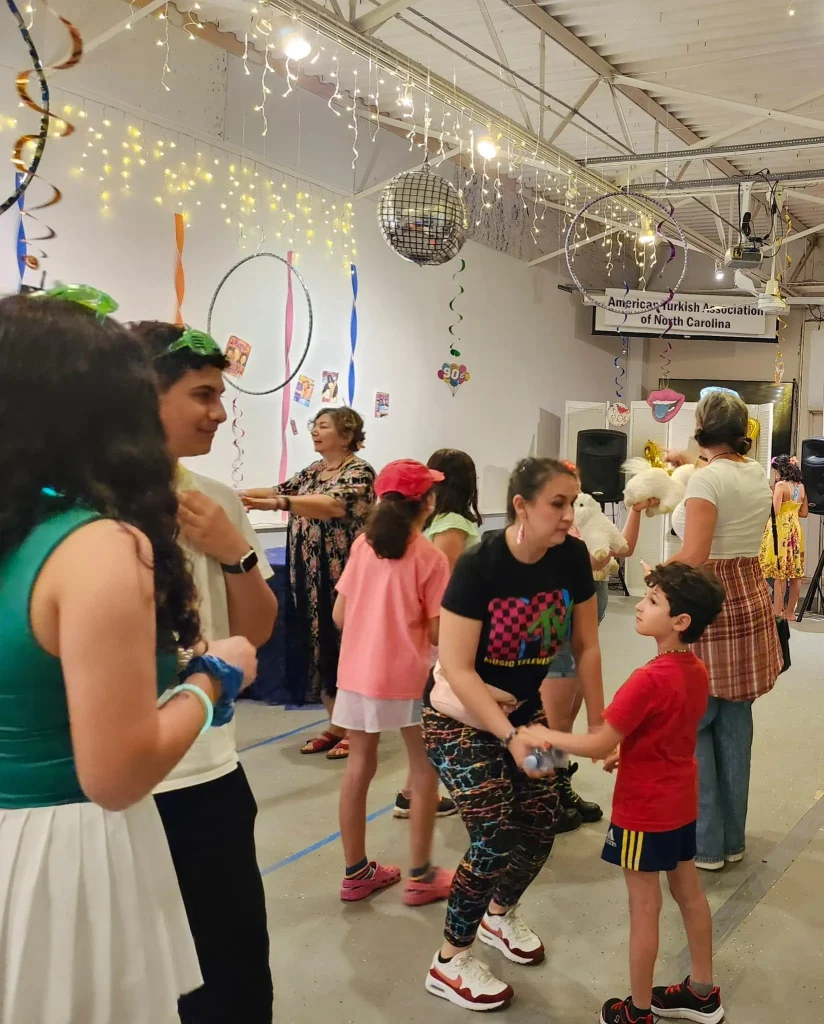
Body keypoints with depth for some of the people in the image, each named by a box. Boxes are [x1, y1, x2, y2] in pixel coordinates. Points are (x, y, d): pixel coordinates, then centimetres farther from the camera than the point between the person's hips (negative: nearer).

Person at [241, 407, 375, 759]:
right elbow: (279, 491, 17)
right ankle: (336, 725, 22)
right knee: (321, 648, 11)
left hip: (343, 578, -8)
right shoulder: (311, 472, 15)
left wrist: (276, 504, -41)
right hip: (312, 579, 8)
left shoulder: (359, 472, -11)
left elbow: (333, 505, -28)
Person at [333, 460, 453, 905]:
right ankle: (420, 876, 16)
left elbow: (340, 616, 3)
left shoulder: (361, 546, 0)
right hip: (408, 676, -5)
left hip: (357, 673, 5)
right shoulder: (430, 557, -12)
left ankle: (356, 872, 25)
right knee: (424, 771, 11)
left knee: (359, 767, 14)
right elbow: (437, 634, -12)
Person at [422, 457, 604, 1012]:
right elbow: (457, 668, -27)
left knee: (540, 824, 4)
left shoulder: (572, 557, -13)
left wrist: (598, 724, 0)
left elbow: (586, 646, -3)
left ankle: (500, 914, 35)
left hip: (523, 705, 6)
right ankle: (451, 960, 9)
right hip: (460, 713, -5)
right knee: (496, 835, -12)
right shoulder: (479, 565, -28)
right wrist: (510, 735, -32)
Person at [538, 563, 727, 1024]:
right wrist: (626, 749, 13)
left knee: (644, 908, 6)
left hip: (644, 809, -8)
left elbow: (598, 746, -24)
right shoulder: (697, 671, -2)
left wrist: (545, 735, -14)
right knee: (690, 892, 20)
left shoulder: (649, 679, -29)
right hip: (682, 800, 8)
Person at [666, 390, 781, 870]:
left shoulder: (707, 479, -15)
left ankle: (705, 843, 9)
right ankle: (732, 838, 23)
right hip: (752, 600, 8)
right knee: (735, 723, 13)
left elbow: (693, 558, -21)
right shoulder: (758, 474, 8)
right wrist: (693, 461, 41)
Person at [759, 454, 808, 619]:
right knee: (795, 573, 8)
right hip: (795, 531, 7)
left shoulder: (781, 485, -12)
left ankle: (777, 612, -2)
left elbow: (775, 511, -18)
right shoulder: (801, 487, 9)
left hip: (780, 531, -7)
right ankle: (790, 611, 15)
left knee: (779, 573, -3)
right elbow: (804, 513, 13)